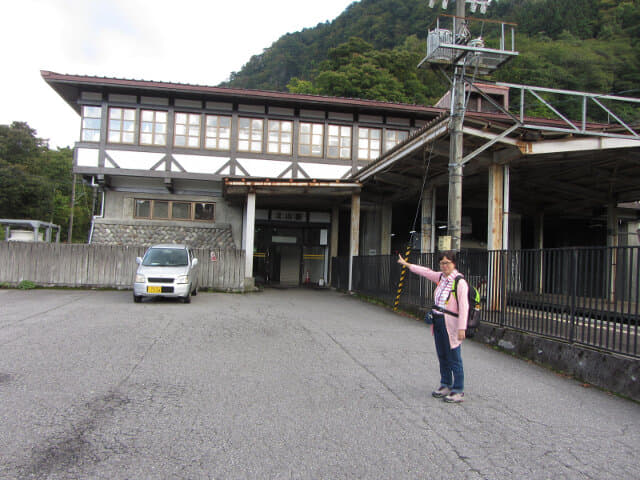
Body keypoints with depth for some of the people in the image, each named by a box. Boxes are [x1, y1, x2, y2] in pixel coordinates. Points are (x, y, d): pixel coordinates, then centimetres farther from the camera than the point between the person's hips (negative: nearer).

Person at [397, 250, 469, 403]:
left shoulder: (460, 282, -14)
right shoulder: (441, 277, 9)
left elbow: (464, 307, -18)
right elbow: (426, 272, 25)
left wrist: (462, 328, -22)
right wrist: (407, 264, 34)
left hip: (450, 324, -8)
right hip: (437, 322, 8)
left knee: (454, 359, -2)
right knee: (442, 357, 16)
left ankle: (458, 391, 8)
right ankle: (446, 385, 29)